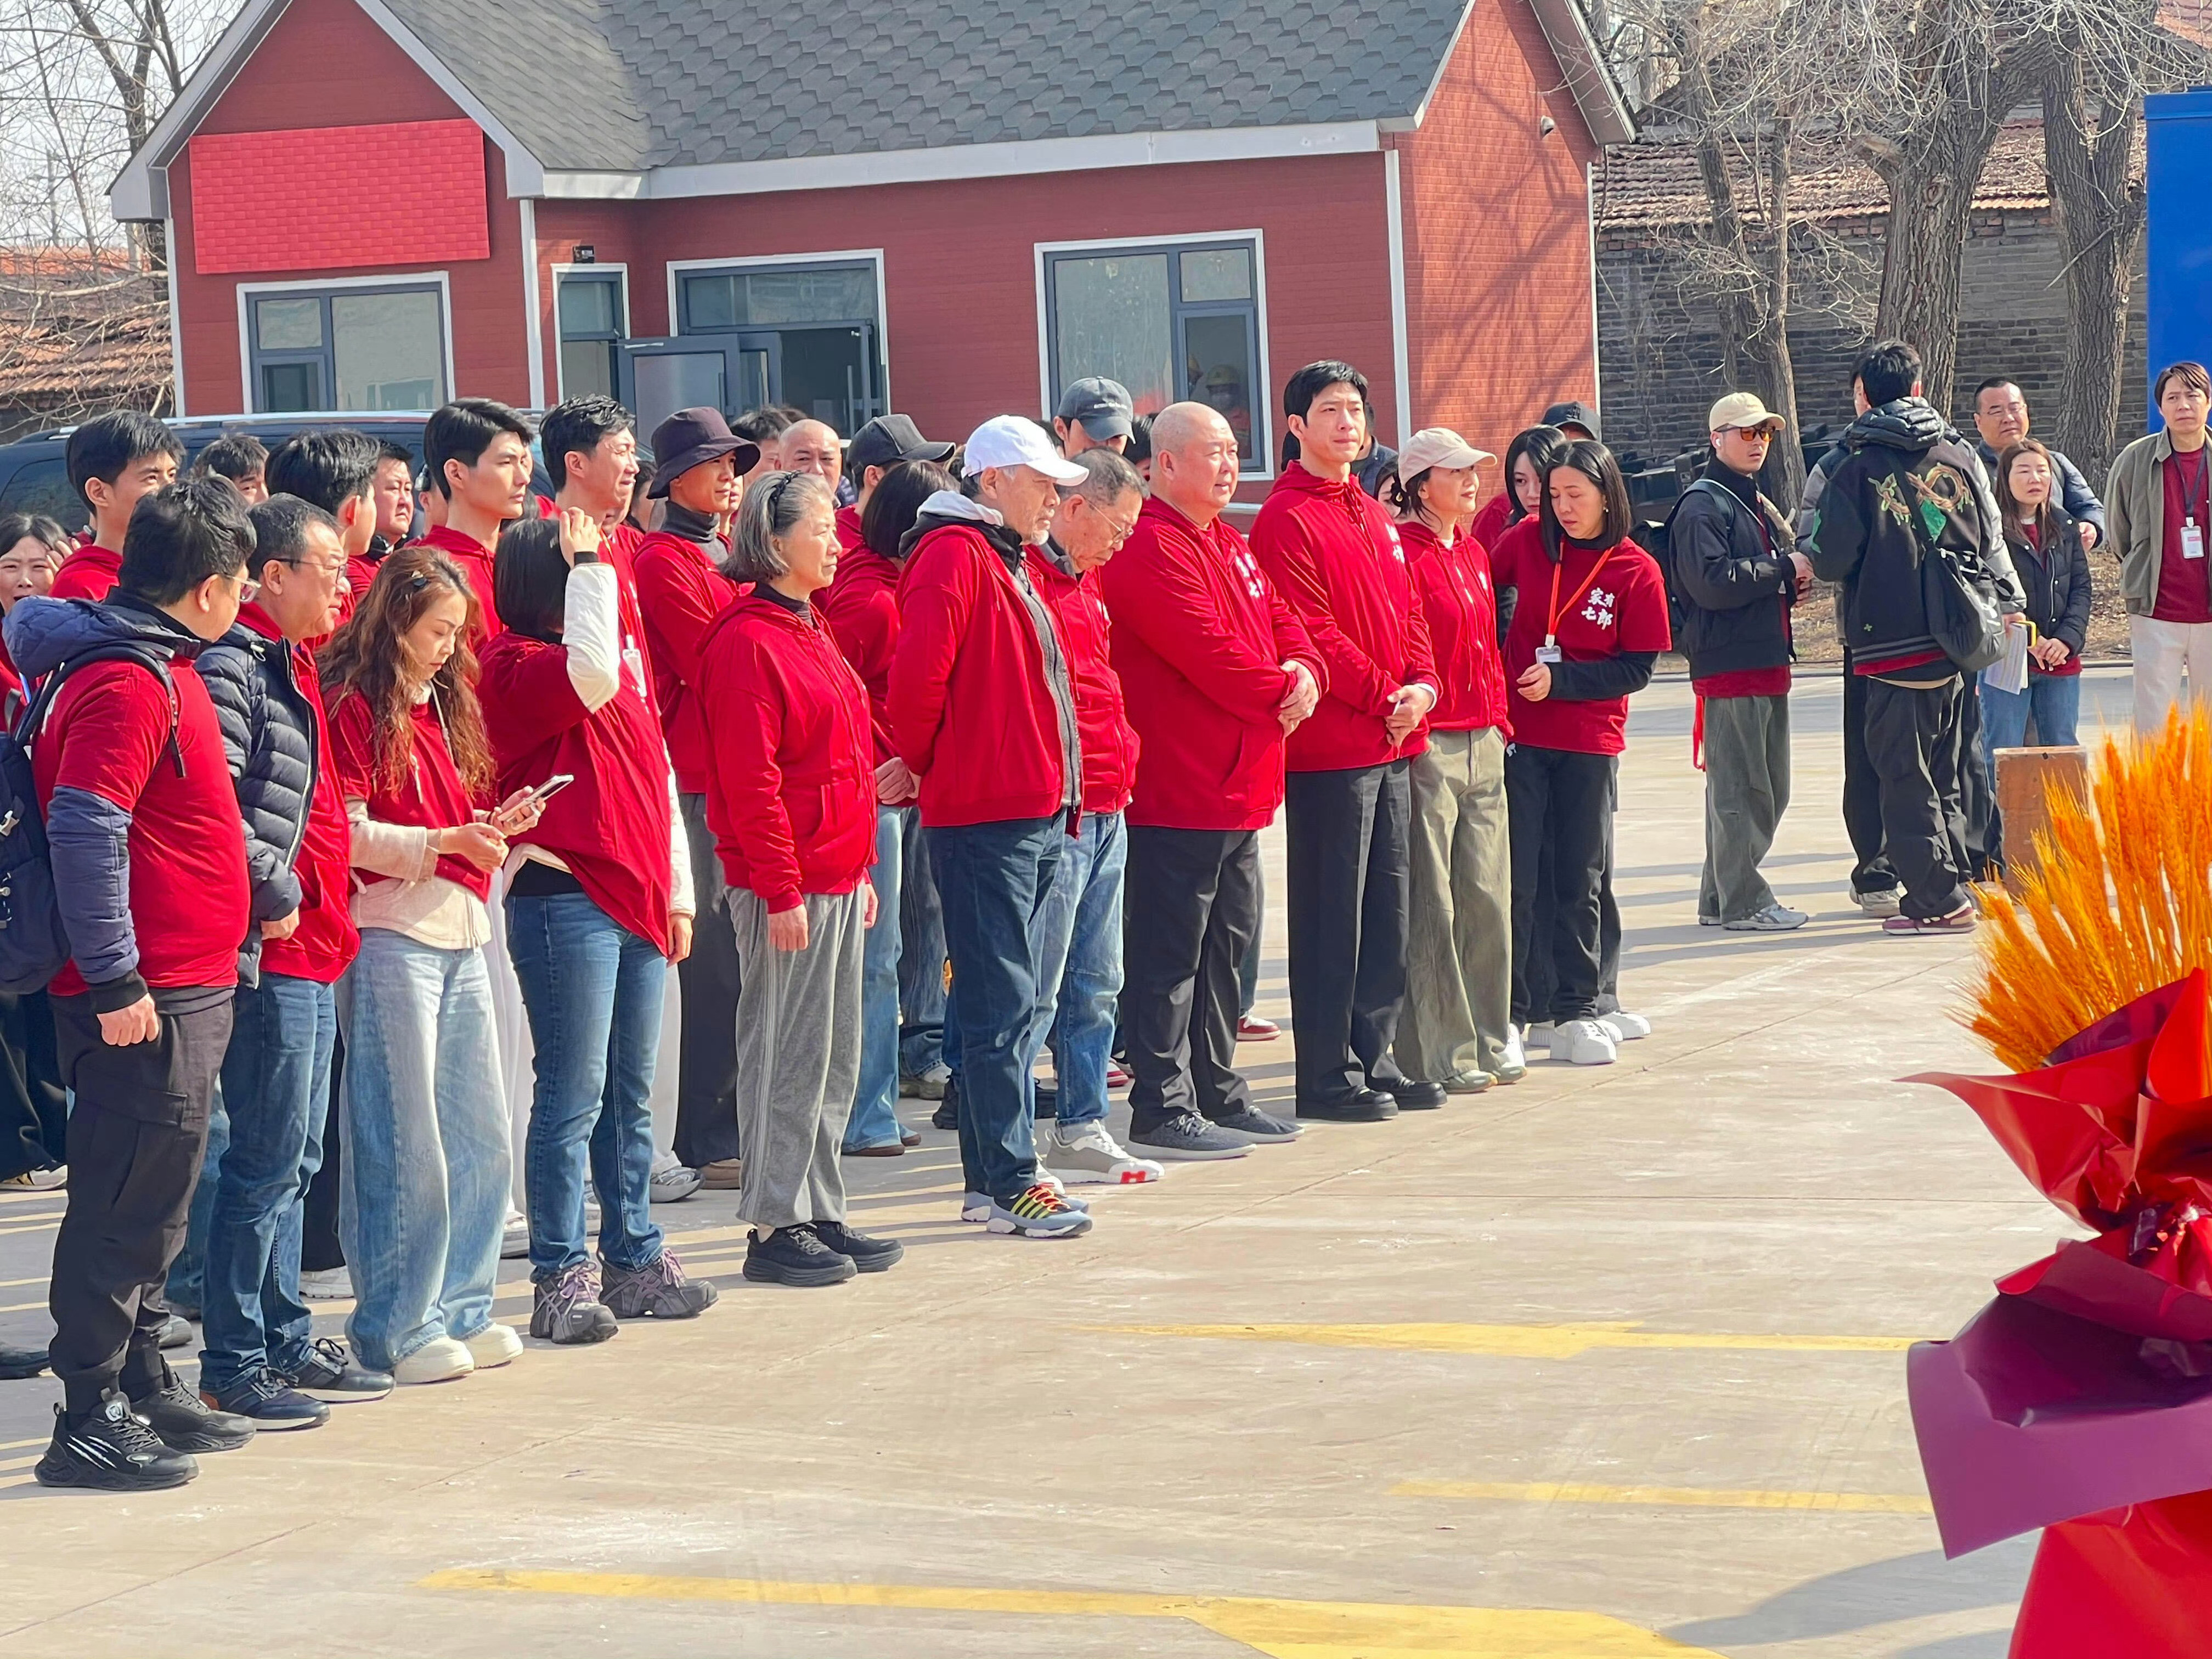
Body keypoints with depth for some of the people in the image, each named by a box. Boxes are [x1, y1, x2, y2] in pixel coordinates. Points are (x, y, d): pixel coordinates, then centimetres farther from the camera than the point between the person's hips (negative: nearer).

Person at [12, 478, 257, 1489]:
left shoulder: (163, 667, 14)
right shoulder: (129, 684, -17)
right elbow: (84, 831, -23)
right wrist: (114, 981, -22)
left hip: (184, 987, 10)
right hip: (143, 1000, -10)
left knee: (148, 1209, 17)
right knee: (122, 1208, -6)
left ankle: (146, 1389, 26)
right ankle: (90, 1422, -1)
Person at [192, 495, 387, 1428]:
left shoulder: (289, 664, 18)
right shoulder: (234, 666, -14)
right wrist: (274, 893, -17)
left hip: (309, 951, 10)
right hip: (273, 954, -10)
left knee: (293, 1164, 15)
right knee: (266, 1163, -7)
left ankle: (285, 1344, 23)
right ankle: (233, 1368, -1)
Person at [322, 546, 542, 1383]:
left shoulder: (442, 704, 19)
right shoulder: (351, 706, -6)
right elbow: (346, 835, -12)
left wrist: (492, 826, 5)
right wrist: (445, 841, -18)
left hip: (460, 937, 8)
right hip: (389, 936, -8)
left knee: (479, 1135, 9)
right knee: (404, 1142, -4)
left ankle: (459, 1307, 18)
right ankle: (397, 1327, 3)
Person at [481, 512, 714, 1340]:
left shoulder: (628, 660, 18)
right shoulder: (516, 665, -7)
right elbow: (589, 676, -28)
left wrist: (676, 891, 19)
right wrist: (590, 566, -20)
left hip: (636, 900, 8)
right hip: (563, 898, -8)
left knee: (631, 1094, 13)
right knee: (574, 1095, -7)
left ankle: (635, 1257, 21)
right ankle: (561, 1277, -2)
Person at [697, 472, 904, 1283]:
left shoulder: (811, 632, 17)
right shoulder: (747, 641, -14)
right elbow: (750, 780, -18)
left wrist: (860, 869, 20)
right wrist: (780, 889, -19)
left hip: (836, 878, 10)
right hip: (789, 884, -10)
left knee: (835, 1056, 13)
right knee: (788, 1056, -4)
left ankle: (820, 1213, 20)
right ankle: (774, 1226, 3)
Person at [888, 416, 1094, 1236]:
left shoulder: (1006, 561, 20)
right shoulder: (954, 555, -11)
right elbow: (918, 672, -22)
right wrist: (925, 761, -7)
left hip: (1033, 815, 10)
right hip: (983, 814, -10)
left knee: (1011, 1001, 12)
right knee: (1001, 1002, -7)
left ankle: (991, 1179, 18)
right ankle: (1007, 1182, -5)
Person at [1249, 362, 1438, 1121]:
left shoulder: (1374, 516, 17)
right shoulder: (1285, 518, -9)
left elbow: (1405, 611, 17)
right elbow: (1310, 632, -15)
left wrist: (1421, 686, -1)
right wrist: (1382, 694, -14)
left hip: (1392, 744, 8)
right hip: (1331, 743, -8)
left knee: (1387, 911, 12)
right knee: (1331, 914, -3)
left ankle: (1372, 1057, 20)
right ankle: (1327, 1077, 3)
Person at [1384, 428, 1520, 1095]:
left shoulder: (1474, 554, 16)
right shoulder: (1400, 552, -10)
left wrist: (1500, 720, 17)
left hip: (1483, 745, 8)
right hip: (1428, 746, -8)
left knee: (1487, 896, 10)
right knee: (1431, 907, -3)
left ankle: (1488, 1040, 19)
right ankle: (1438, 1056, 1)